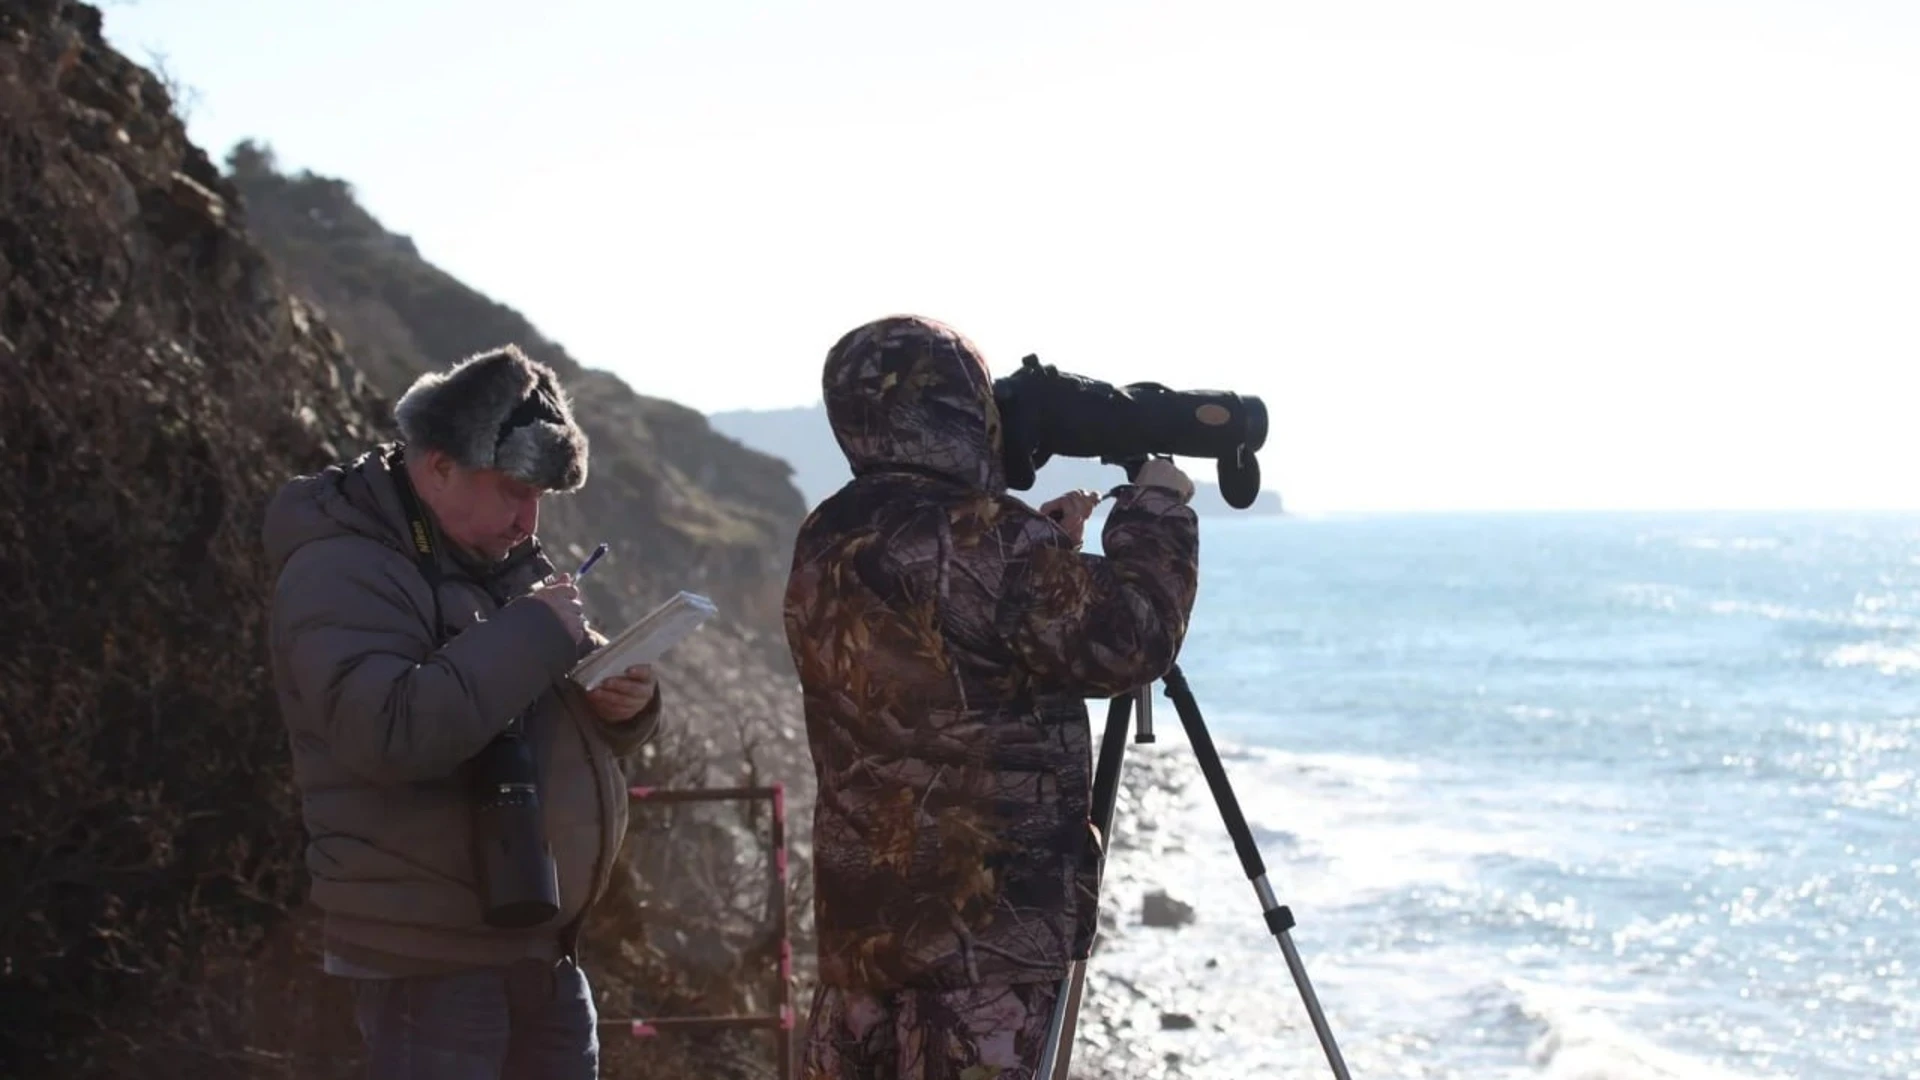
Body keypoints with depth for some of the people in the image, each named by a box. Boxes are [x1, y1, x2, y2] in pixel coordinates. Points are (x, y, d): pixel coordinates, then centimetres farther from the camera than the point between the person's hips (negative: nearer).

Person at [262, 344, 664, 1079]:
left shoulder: (506, 562, 14)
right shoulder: (344, 573, -14)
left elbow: (548, 710, 22)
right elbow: (387, 731, -29)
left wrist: (622, 703, -3)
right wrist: (534, 634, -22)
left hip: (541, 948, 9)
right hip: (430, 960, -9)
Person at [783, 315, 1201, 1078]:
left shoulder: (826, 545, 9)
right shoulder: (971, 536, -17)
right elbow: (1128, 640, -14)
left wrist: (1045, 547, 21)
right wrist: (1158, 512, 0)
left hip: (861, 907, 8)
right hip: (985, 916, -8)